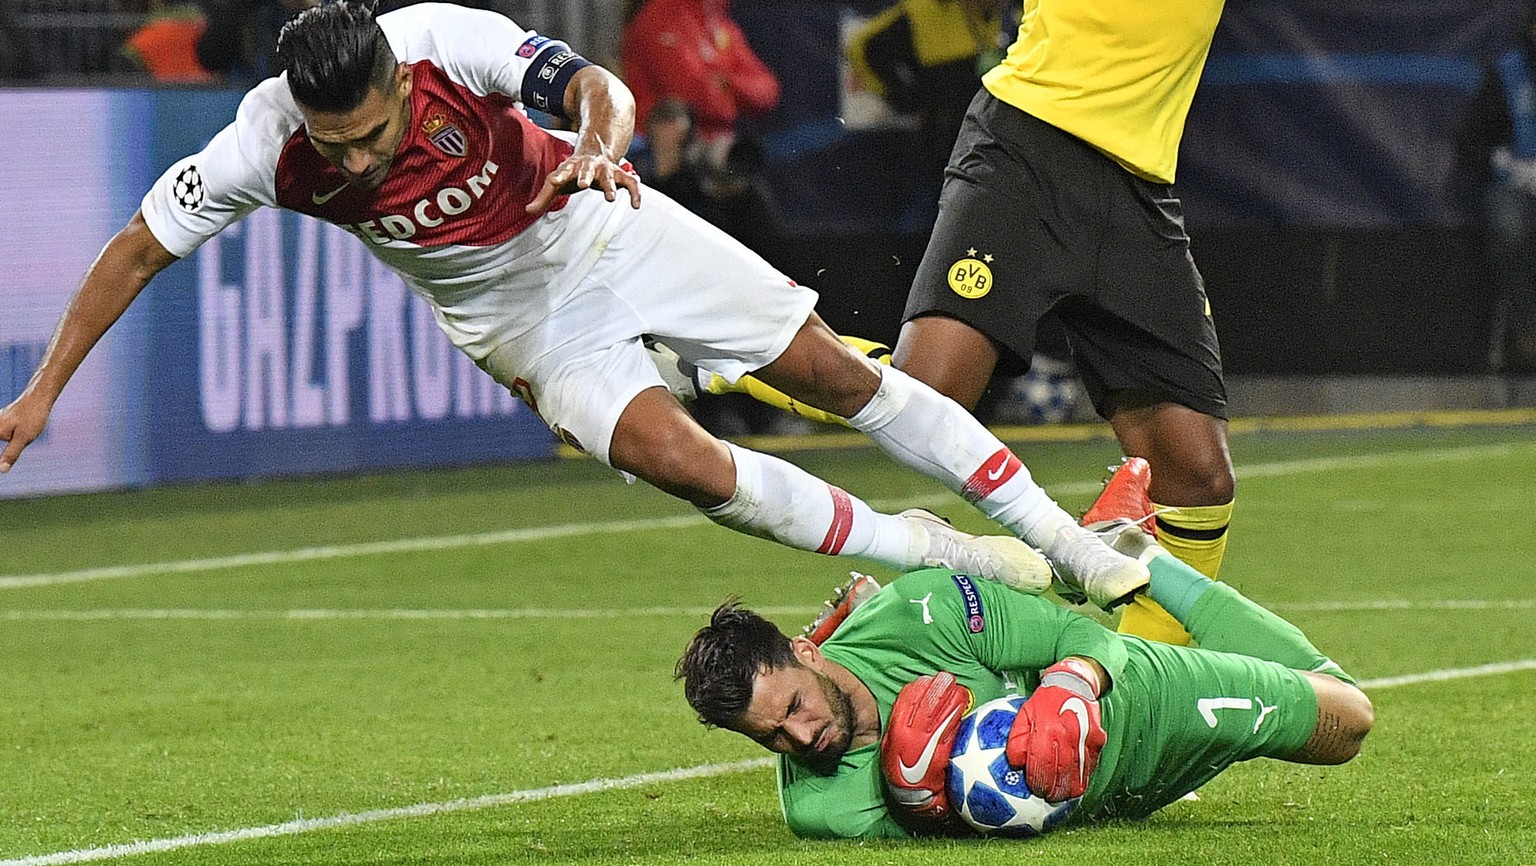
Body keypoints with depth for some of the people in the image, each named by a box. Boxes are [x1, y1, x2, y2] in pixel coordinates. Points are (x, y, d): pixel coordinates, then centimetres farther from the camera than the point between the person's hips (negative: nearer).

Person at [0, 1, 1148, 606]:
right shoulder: (267, 148, -25)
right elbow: (140, 248, -14)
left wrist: (598, 142, -58)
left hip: (599, 227, -1)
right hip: (516, 315, 1)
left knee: (836, 371, -1)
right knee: (686, 466, -20)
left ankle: (1059, 536, 12)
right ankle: (941, 557, -5)